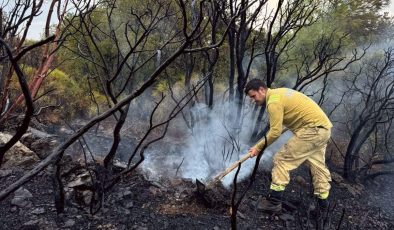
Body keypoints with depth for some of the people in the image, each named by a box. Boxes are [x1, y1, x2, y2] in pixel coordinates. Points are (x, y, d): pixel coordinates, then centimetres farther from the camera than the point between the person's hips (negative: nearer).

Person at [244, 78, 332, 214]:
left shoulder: (273, 102, -16)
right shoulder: (279, 92, 15)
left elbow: (275, 132, -18)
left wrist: (258, 147, -9)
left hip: (312, 129, -10)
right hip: (324, 127, 10)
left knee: (282, 159, -7)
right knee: (318, 166, 20)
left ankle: (274, 202, -4)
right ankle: (323, 203, 31)